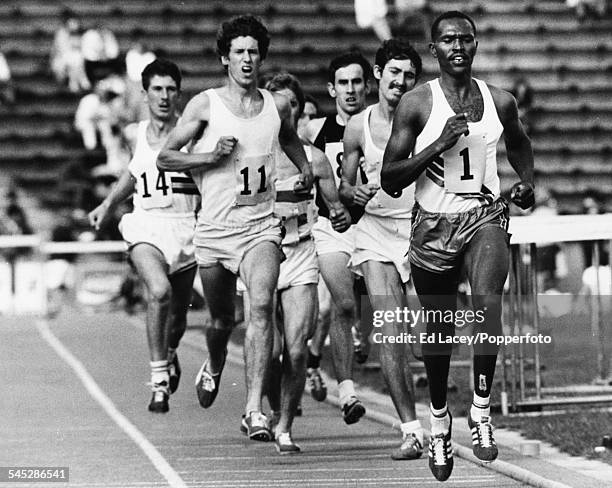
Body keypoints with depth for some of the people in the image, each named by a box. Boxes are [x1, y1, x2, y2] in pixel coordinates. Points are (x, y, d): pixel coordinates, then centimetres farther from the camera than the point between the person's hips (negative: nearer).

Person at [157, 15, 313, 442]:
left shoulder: (278, 105, 6)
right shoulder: (205, 104, -2)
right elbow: (165, 158, -1)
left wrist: (305, 168, 15)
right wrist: (211, 155, -14)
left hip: (261, 226, 1)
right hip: (216, 227, 0)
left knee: (261, 306, -22)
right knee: (222, 319, 13)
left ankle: (255, 408, -25)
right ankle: (213, 368, 49)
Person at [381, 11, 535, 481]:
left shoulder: (500, 102, 3)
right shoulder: (417, 104, -6)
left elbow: (520, 144, 26)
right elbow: (389, 178, -8)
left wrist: (527, 182, 7)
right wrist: (438, 145, -19)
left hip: (485, 217, 1)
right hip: (434, 225, -1)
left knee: (488, 298, -27)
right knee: (438, 333, 9)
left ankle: (482, 409, -15)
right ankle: (439, 419, 34)